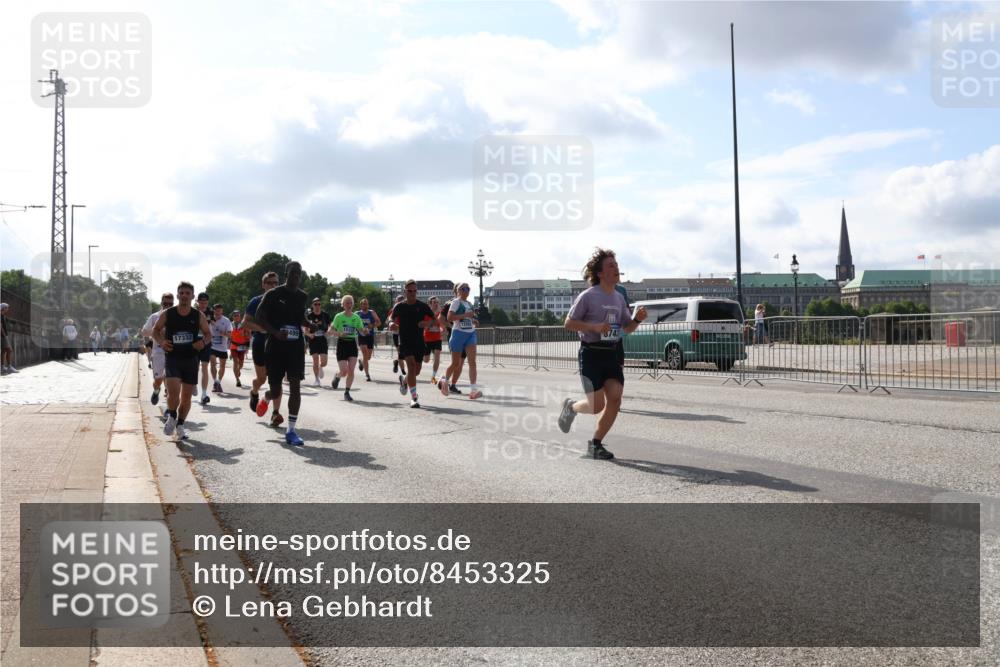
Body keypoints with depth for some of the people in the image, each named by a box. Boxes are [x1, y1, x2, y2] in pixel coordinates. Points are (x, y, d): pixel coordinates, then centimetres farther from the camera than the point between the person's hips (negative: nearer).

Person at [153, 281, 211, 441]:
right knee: (173, 392, -19)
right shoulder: (167, 314, -2)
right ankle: (171, 416, 11)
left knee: (186, 396, 7)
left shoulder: (199, 316, 1)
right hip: (172, 358, -2)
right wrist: (161, 341, -9)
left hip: (191, 359, 2)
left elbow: (208, 333, 11)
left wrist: (203, 341, -12)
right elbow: (155, 330, 11)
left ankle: (179, 425, 26)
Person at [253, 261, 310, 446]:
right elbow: (258, 318, -7)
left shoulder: (302, 296, 8)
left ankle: (291, 430, -3)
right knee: (275, 391, 3)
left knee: (295, 386, -8)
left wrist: (310, 325, 1)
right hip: (275, 346, -3)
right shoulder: (273, 294, -7)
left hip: (296, 346, 3)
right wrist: (276, 332, -22)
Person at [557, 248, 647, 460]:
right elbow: (569, 323, -8)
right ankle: (571, 406, 26)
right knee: (597, 406, -8)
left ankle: (595, 444, 9)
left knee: (615, 400, -6)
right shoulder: (588, 296, -9)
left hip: (611, 354, 6)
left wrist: (637, 319, -4)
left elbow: (627, 328, 18)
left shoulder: (619, 298, 11)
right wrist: (595, 326, -20)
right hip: (591, 353, -6)